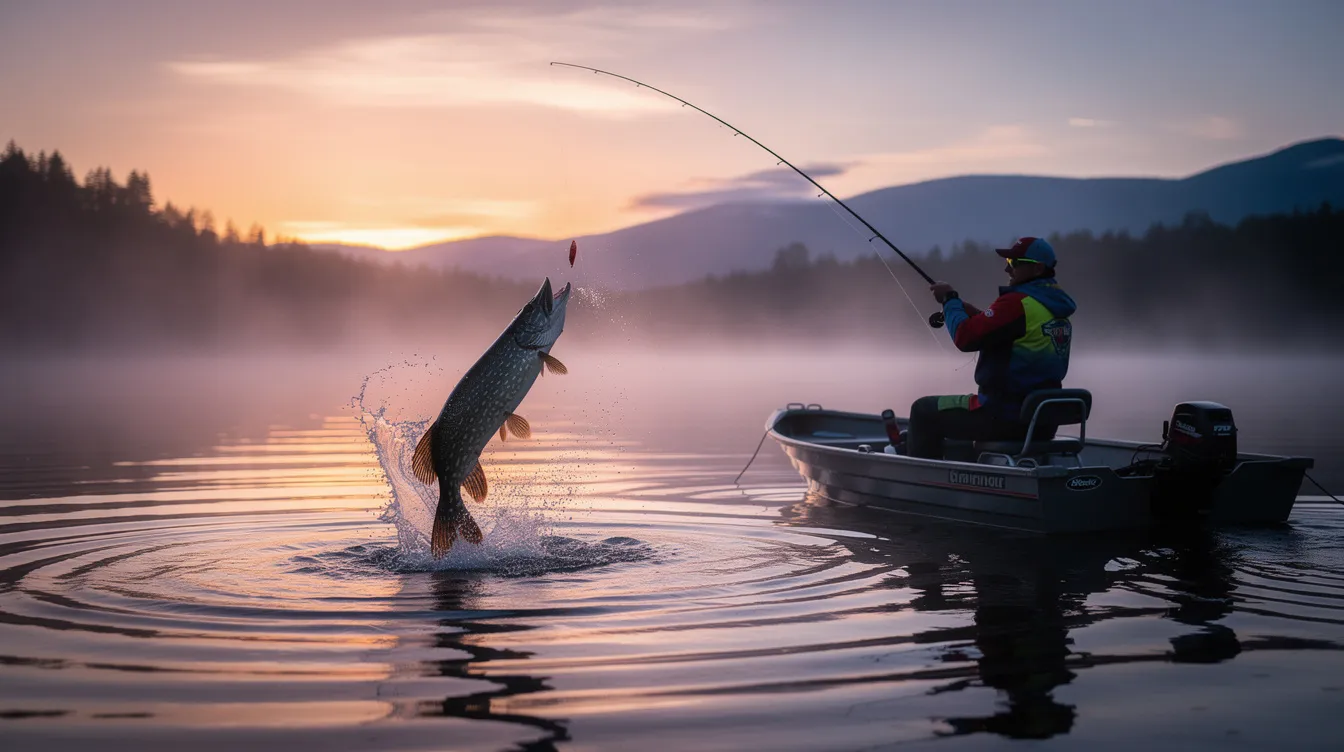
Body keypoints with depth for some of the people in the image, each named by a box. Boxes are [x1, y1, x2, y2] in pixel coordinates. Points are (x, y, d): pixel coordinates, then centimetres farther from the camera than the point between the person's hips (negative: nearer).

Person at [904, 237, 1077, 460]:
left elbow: (965, 337, -17)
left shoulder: (1017, 302, -19)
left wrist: (950, 300, -2)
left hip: (1006, 417, -9)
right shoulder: (1057, 309, 11)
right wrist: (976, 315, 13)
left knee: (923, 411, 6)